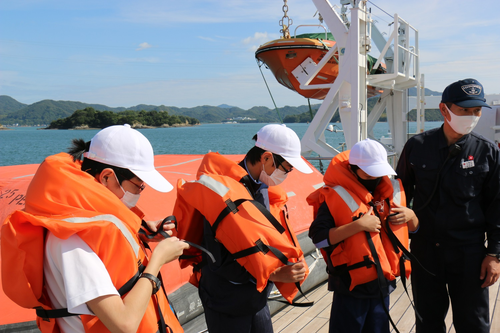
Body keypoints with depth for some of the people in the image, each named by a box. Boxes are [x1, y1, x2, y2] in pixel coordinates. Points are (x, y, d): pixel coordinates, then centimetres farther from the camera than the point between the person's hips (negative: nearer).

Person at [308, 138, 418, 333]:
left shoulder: (393, 190, 5)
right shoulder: (336, 196, -13)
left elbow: (414, 228, 18)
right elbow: (318, 238, -21)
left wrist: (410, 216, -6)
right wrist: (358, 225, -25)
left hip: (383, 283, 6)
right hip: (350, 287, -5)